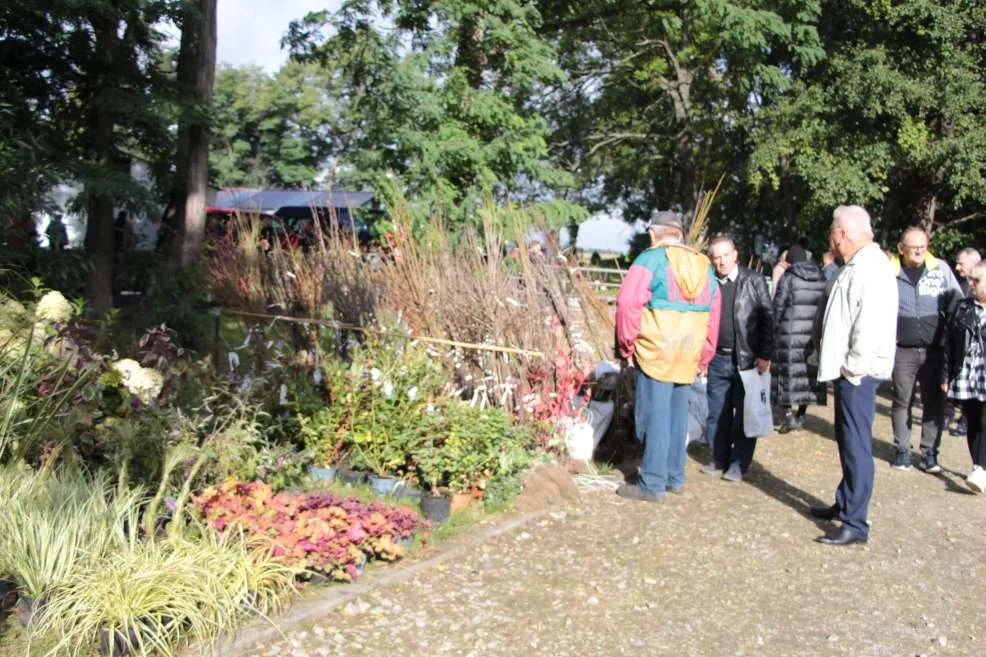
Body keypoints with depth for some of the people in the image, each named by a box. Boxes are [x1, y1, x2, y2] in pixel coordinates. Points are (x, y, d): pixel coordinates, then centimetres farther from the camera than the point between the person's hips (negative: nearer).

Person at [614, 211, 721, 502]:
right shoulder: (704, 267, 12)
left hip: (654, 354, -6)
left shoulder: (650, 260, -7)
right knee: (678, 416, 15)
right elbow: (713, 316, 14)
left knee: (655, 417, -1)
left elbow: (628, 305, -14)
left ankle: (653, 484, 3)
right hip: (688, 358, 6)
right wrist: (704, 357, 20)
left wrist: (627, 347, -3)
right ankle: (675, 478, 24)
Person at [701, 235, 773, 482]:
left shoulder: (754, 281, -3)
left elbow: (767, 318, -4)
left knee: (743, 414, 3)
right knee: (717, 414, 10)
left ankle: (739, 464, 13)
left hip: (747, 359, -3)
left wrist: (765, 355, -10)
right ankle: (719, 459, 23)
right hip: (718, 358, 4)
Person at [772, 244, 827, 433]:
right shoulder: (821, 278, 8)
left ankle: (789, 413, -7)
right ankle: (801, 413, 17)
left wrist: (773, 328, 3)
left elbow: (778, 306, -6)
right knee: (809, 371, 11)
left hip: (791, 333, -4)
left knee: (789, 370, 1)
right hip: (814, 333, 4)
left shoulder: (788, 277, -5)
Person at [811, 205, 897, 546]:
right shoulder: (855, 266, 14)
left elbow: (871, 326, -25)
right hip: (847, 370, 11)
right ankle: (845, 503, 36)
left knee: (856, 445, -7)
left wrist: (853, 368, -18)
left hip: (858, 373, -11)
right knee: (847, 441, 21)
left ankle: (855, 524, -1)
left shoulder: (871, 269, -18)